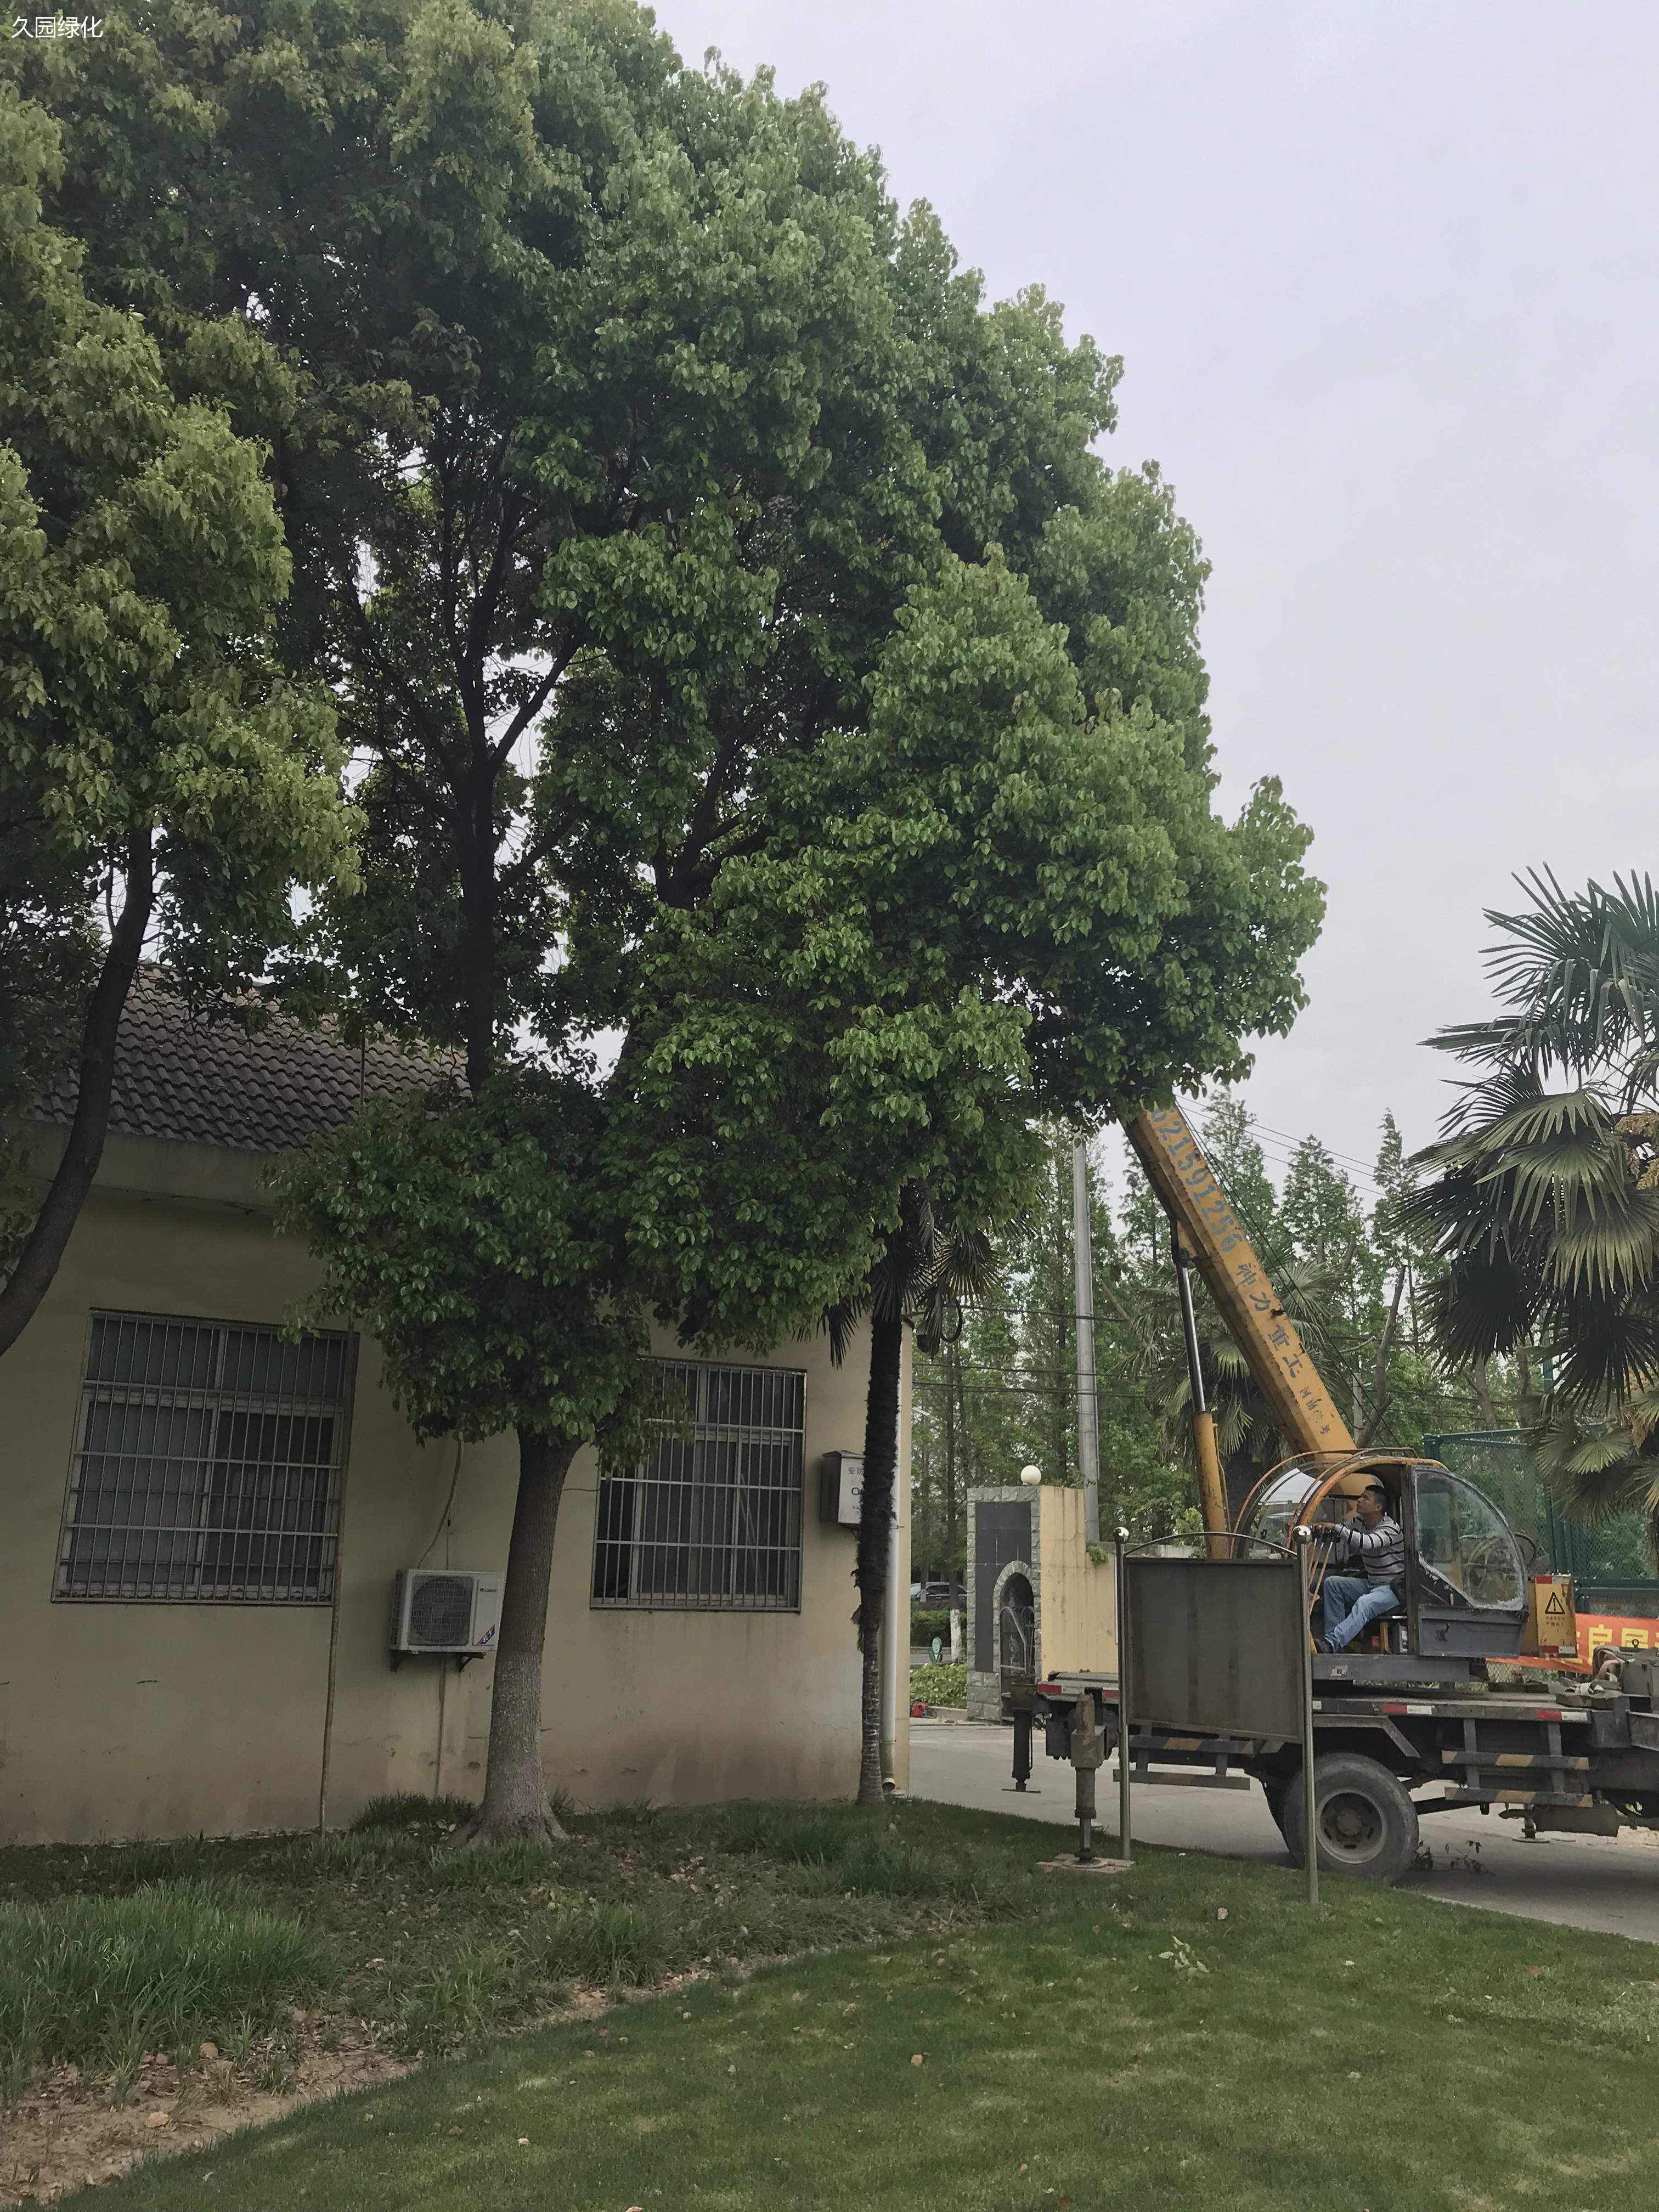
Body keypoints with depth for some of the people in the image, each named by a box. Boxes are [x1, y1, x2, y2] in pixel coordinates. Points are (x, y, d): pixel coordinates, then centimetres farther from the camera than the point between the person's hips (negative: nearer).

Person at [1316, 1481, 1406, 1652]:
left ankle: (1330, 1644, -51)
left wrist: (1336, 1527, -41)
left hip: (1392, 1588, -8)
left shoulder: (1391, 1529, -19)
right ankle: (1334, 1640, -19)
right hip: (1370, 1584, 8)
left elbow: (1367, 1543, -38)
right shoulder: (1359, 1523, 6)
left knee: (1364, 1605, -35)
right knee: (1332, 1583, -12)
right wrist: (1324, 1531, -11)